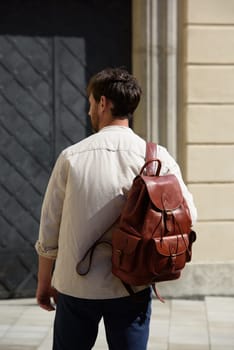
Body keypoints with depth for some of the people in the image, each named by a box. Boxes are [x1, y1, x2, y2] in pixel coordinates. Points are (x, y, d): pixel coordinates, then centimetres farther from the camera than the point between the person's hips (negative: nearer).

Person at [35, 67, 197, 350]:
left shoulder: (72, 157, -6)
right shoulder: (158, 157, -7)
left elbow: (49, 228, 0)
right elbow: (188, 214, -1)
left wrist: (44, 282, 12)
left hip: (75, 286, 0)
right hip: (132, 286, 0)